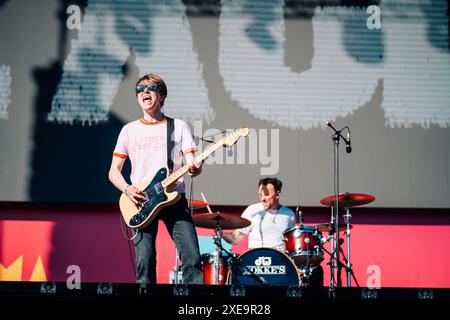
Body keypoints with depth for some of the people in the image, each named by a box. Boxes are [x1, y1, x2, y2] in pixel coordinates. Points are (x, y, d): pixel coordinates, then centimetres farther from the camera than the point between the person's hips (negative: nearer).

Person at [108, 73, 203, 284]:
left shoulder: (179, 127, 10)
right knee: (145, 264, -7)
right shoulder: (129, 130, 12)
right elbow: (114, 171, 12)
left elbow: (191, 163, 3)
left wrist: (194, 169, -22)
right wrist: (127, 189, -7)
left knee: (192, 260, -12)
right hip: (142, 202, 1)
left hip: (174, 198, 0)